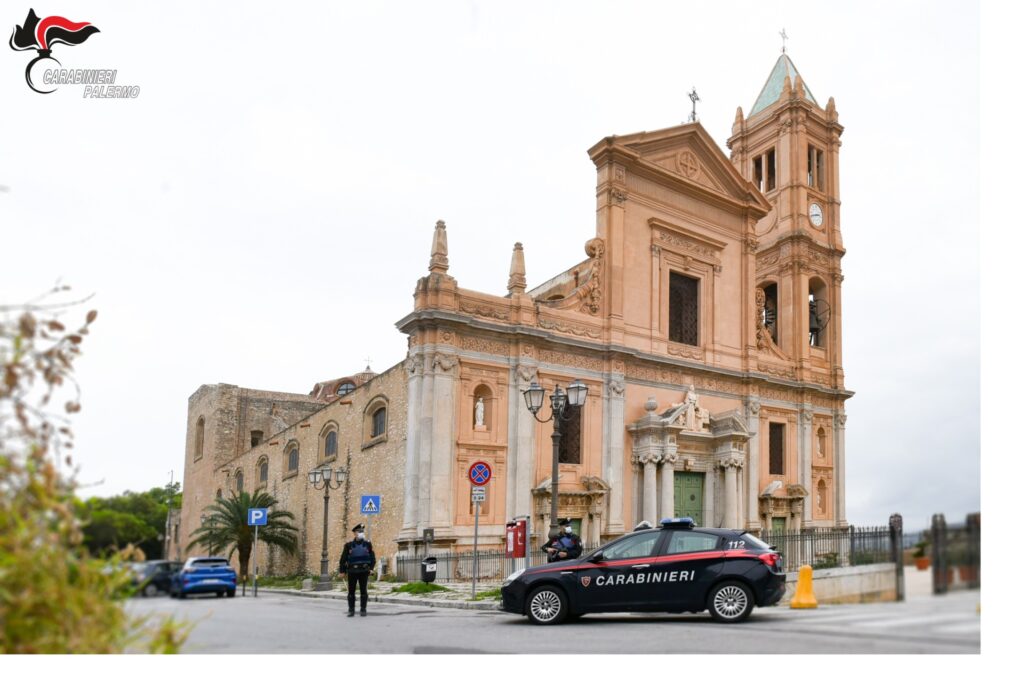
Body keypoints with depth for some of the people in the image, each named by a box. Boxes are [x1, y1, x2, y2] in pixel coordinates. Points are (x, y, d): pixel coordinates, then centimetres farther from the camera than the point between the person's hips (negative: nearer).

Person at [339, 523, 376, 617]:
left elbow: (372, 558, 6)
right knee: (351, 591, 3)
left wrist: (371, 568, -3)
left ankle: (363, 610, 9)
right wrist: (342, 570, 1)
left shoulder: (368, 544, 5)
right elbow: (343, 558, 3)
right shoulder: (349, 545, 2)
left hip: (364, 571, 0)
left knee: (363, 591, 2)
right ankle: (351, 610, 11)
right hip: (352, 571, 0)